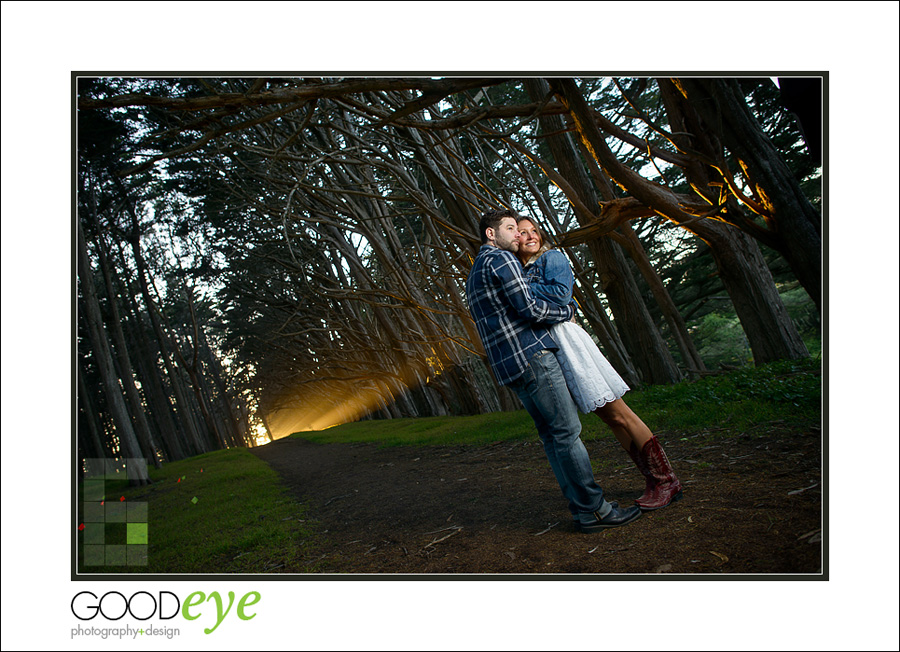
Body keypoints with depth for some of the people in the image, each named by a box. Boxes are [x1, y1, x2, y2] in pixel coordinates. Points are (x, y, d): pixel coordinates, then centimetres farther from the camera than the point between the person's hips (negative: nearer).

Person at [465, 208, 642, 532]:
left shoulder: (473, 276, 23)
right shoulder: (501, 259, -7)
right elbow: (529, 308, -15)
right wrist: (567, 311, 0)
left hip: (508, 366, 10)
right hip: (532, 356, -10)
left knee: (551, 434, 9)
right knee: (567, 430, -6)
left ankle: (582, 509, 11)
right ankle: (594, 509, -2)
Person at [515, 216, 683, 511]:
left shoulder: (551, 257, 3)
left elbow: (561, 292, -15)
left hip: (565, 338, -6)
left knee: (618, 414, -5)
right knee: (607, 417, 7)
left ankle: (666, 479, 4)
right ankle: (652, 479, 14)